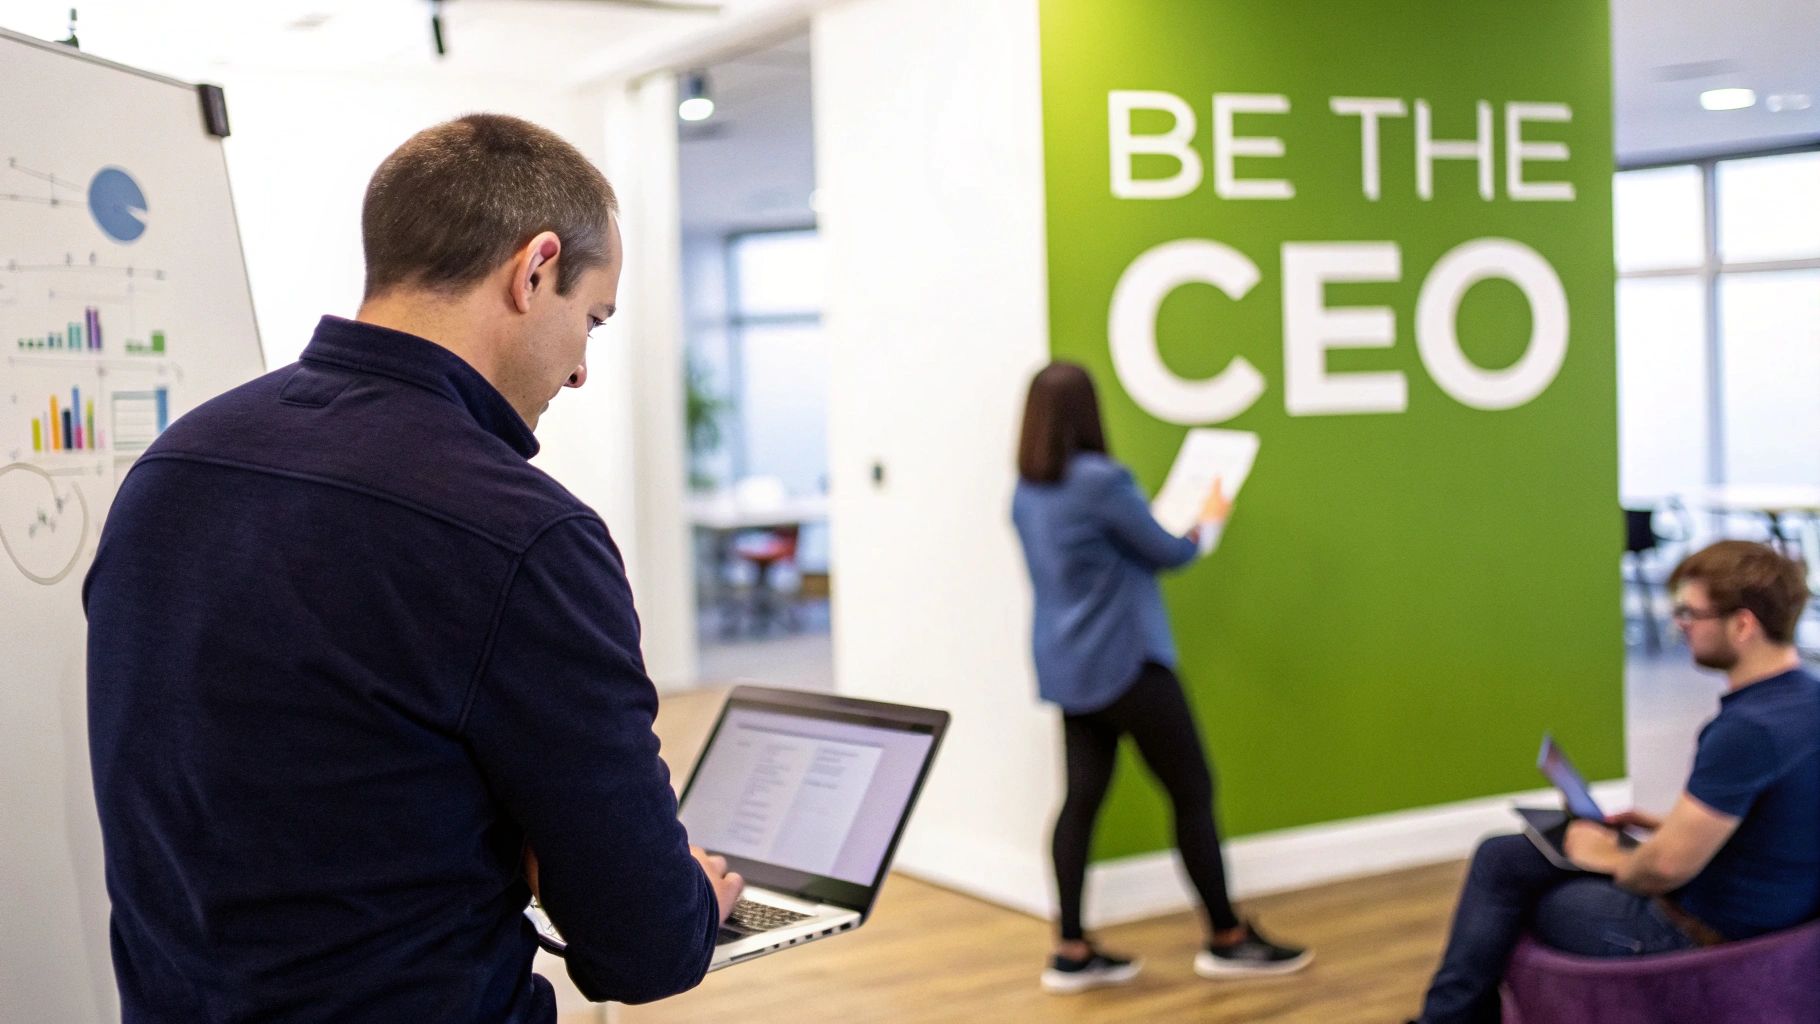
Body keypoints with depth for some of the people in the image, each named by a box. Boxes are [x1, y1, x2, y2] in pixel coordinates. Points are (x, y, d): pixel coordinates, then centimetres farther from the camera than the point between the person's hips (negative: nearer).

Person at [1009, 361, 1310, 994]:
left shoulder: (1025, 494, 6)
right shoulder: (1102, 480, -18)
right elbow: (1169, 553, -7)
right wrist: (1209, 522, 12)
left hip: (1065, 672, 8)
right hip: (1124, 664, -8)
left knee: (1082, 797, 9)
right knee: (1193, 793, 4)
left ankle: (1072, 953, 10)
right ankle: (1226, 938, 14)